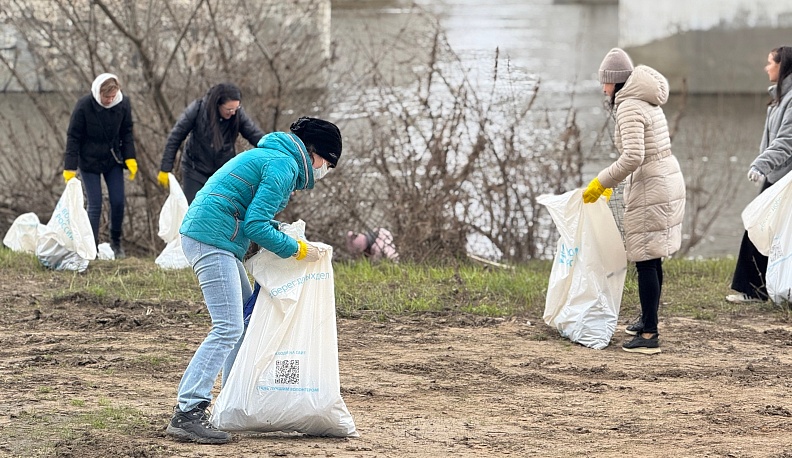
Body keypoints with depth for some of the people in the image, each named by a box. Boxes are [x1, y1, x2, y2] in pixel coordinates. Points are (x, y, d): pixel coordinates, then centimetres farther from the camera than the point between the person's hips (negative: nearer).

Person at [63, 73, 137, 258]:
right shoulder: (84, 106, -21)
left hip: (113, 160, 3)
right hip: (89, 161, -3)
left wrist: (130, 158, -3)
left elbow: (126, 132, 4)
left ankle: (116, 242, 21)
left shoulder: (123, 104, -11)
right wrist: (70, 167, -14)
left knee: (118, 202, 1)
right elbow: (73, 137, -13)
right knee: (94, 205, -5)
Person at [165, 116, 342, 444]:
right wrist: (296, 250, -7)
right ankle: (186, 414, -20)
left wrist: (286, 238, 14)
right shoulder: (283, 166, -10)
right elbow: (256, 226, -17)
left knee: (247, 319, 17)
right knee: (228, 329, -15)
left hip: (200, 235, 11)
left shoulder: (271, 155, 22)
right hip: (213, 240, -11)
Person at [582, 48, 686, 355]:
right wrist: (611, 182, 24)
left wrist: (601, 183, -18)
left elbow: (633, 157, -25)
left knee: (646, 261, -6)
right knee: (652, 260, 20)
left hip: (650, 189, -10)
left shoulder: (629, 107, -15)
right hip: (669, 180, 10)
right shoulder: (647, 101, 16)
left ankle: (649, 335, -6)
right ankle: (647, 320, 32)